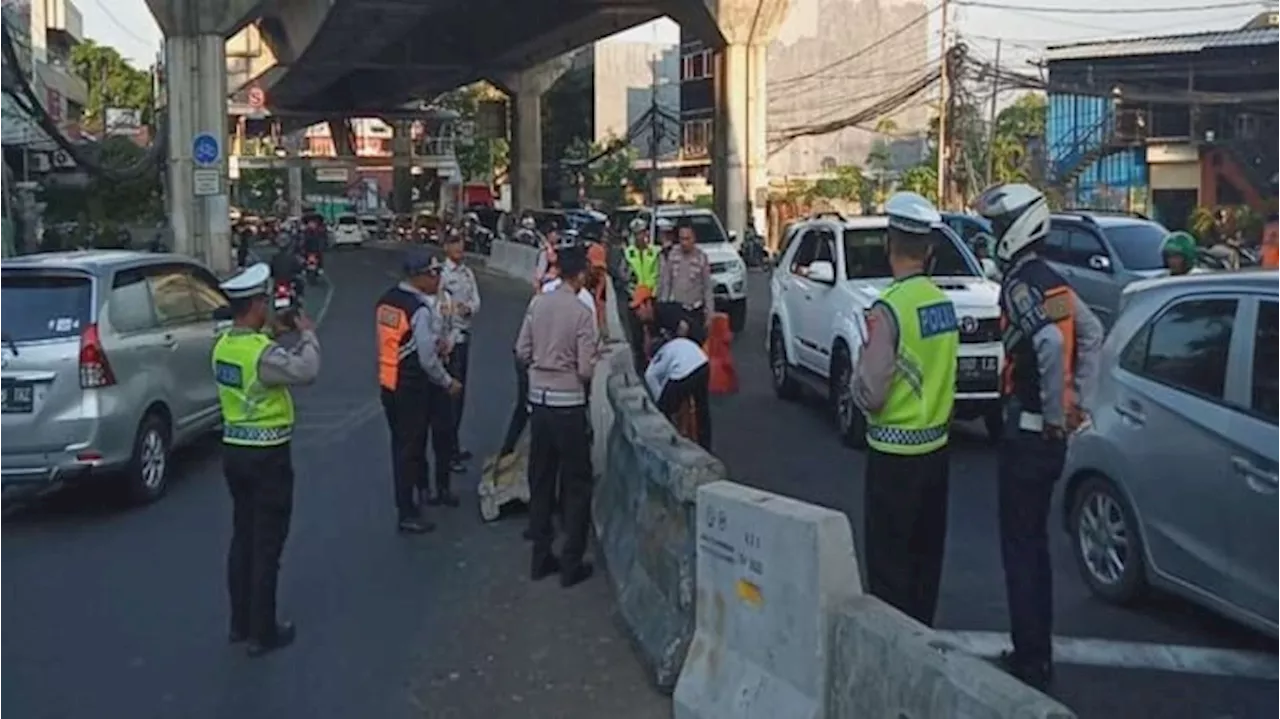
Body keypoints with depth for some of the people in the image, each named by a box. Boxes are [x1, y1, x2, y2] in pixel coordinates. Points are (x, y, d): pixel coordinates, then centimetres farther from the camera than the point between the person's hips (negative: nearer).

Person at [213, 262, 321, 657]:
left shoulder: (223, 346, 4)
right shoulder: (264, 353, -23)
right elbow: (307, 371, -23)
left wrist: (273, 336, 13)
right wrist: (307, 334, -9)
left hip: (234, 450, 8)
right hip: (267, 455, -8)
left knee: (242, 538, 18)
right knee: (267, 545, 1)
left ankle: (241, 623, 27)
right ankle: (262, 632, 9)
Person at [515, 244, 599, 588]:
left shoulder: (538, 303, 1)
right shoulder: (581, 312, -15)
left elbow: (522, 351, 5)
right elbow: (586, 369, -15)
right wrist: (595, 354, 6)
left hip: (538, 398, 6)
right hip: (568, 403, -5)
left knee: (540, 479, 15)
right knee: (576, 483, 6)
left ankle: (541, 558, 23)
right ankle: (571, 564, 10)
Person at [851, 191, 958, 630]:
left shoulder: (889, 308, -20)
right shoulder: (943, 302, 2)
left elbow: (870, 394, -19)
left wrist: (858, 374, -1)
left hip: (896, 450, -7)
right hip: (937, 443, 7)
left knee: (889, 561, 2)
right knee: (926, 553, 17)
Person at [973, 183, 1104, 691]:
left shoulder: (1020, 285, -18)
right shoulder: (1054, 282, 10)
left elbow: (1051, 344, -34)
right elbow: (1093, 334, 18)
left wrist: (1054, 414, -24)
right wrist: (1076, 400, 15)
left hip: (1027, 434, -9)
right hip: (1050, 434, 9)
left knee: (1020, 548, 0)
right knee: (1034, 542, 18)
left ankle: (1029, 661, 7)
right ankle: (1038, 653, 28)